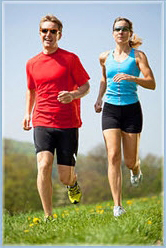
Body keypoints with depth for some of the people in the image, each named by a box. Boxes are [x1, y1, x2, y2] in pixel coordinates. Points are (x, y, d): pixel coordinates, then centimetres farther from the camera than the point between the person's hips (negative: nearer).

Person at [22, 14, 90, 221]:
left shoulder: (70, 59, -1)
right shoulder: (32, 64, 10)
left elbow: (86, 87, 2)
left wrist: (73, 95, -18)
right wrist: (27, 113, 15)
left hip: (68, 124, -2)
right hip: (42, 123, 2)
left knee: (65, 177, 1)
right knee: (44, 166, -20)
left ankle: (73, 183, 41)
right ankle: (48, 217, -12)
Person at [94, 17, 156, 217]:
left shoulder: (138, 56, -2)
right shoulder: (105, 57, 8)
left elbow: (152, 84, -11)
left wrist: (132, 78, -27)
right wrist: (99, 98, 13)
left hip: (131, 109, -2)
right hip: (110, 110, 2)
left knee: (130, 160, 4)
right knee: (113, 157, -13)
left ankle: (136, 170, 44)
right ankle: (117, 206, -12)